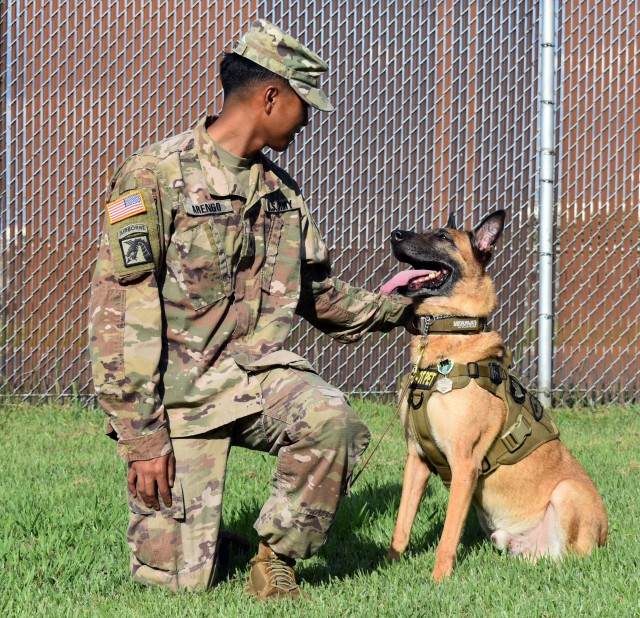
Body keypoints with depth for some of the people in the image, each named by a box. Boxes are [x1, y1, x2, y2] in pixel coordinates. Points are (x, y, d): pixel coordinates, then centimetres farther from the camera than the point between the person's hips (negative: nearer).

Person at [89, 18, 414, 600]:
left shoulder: (282, 192, 13)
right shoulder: (156, 176, -8)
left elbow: (319, 292, 28)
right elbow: (119, 310, -12)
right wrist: (142, 435, -16)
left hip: (256, 371, 5)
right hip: (178, 389, -5)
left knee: (331, 421, -30)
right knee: (178, 578, -8)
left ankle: (275, 560, -7)